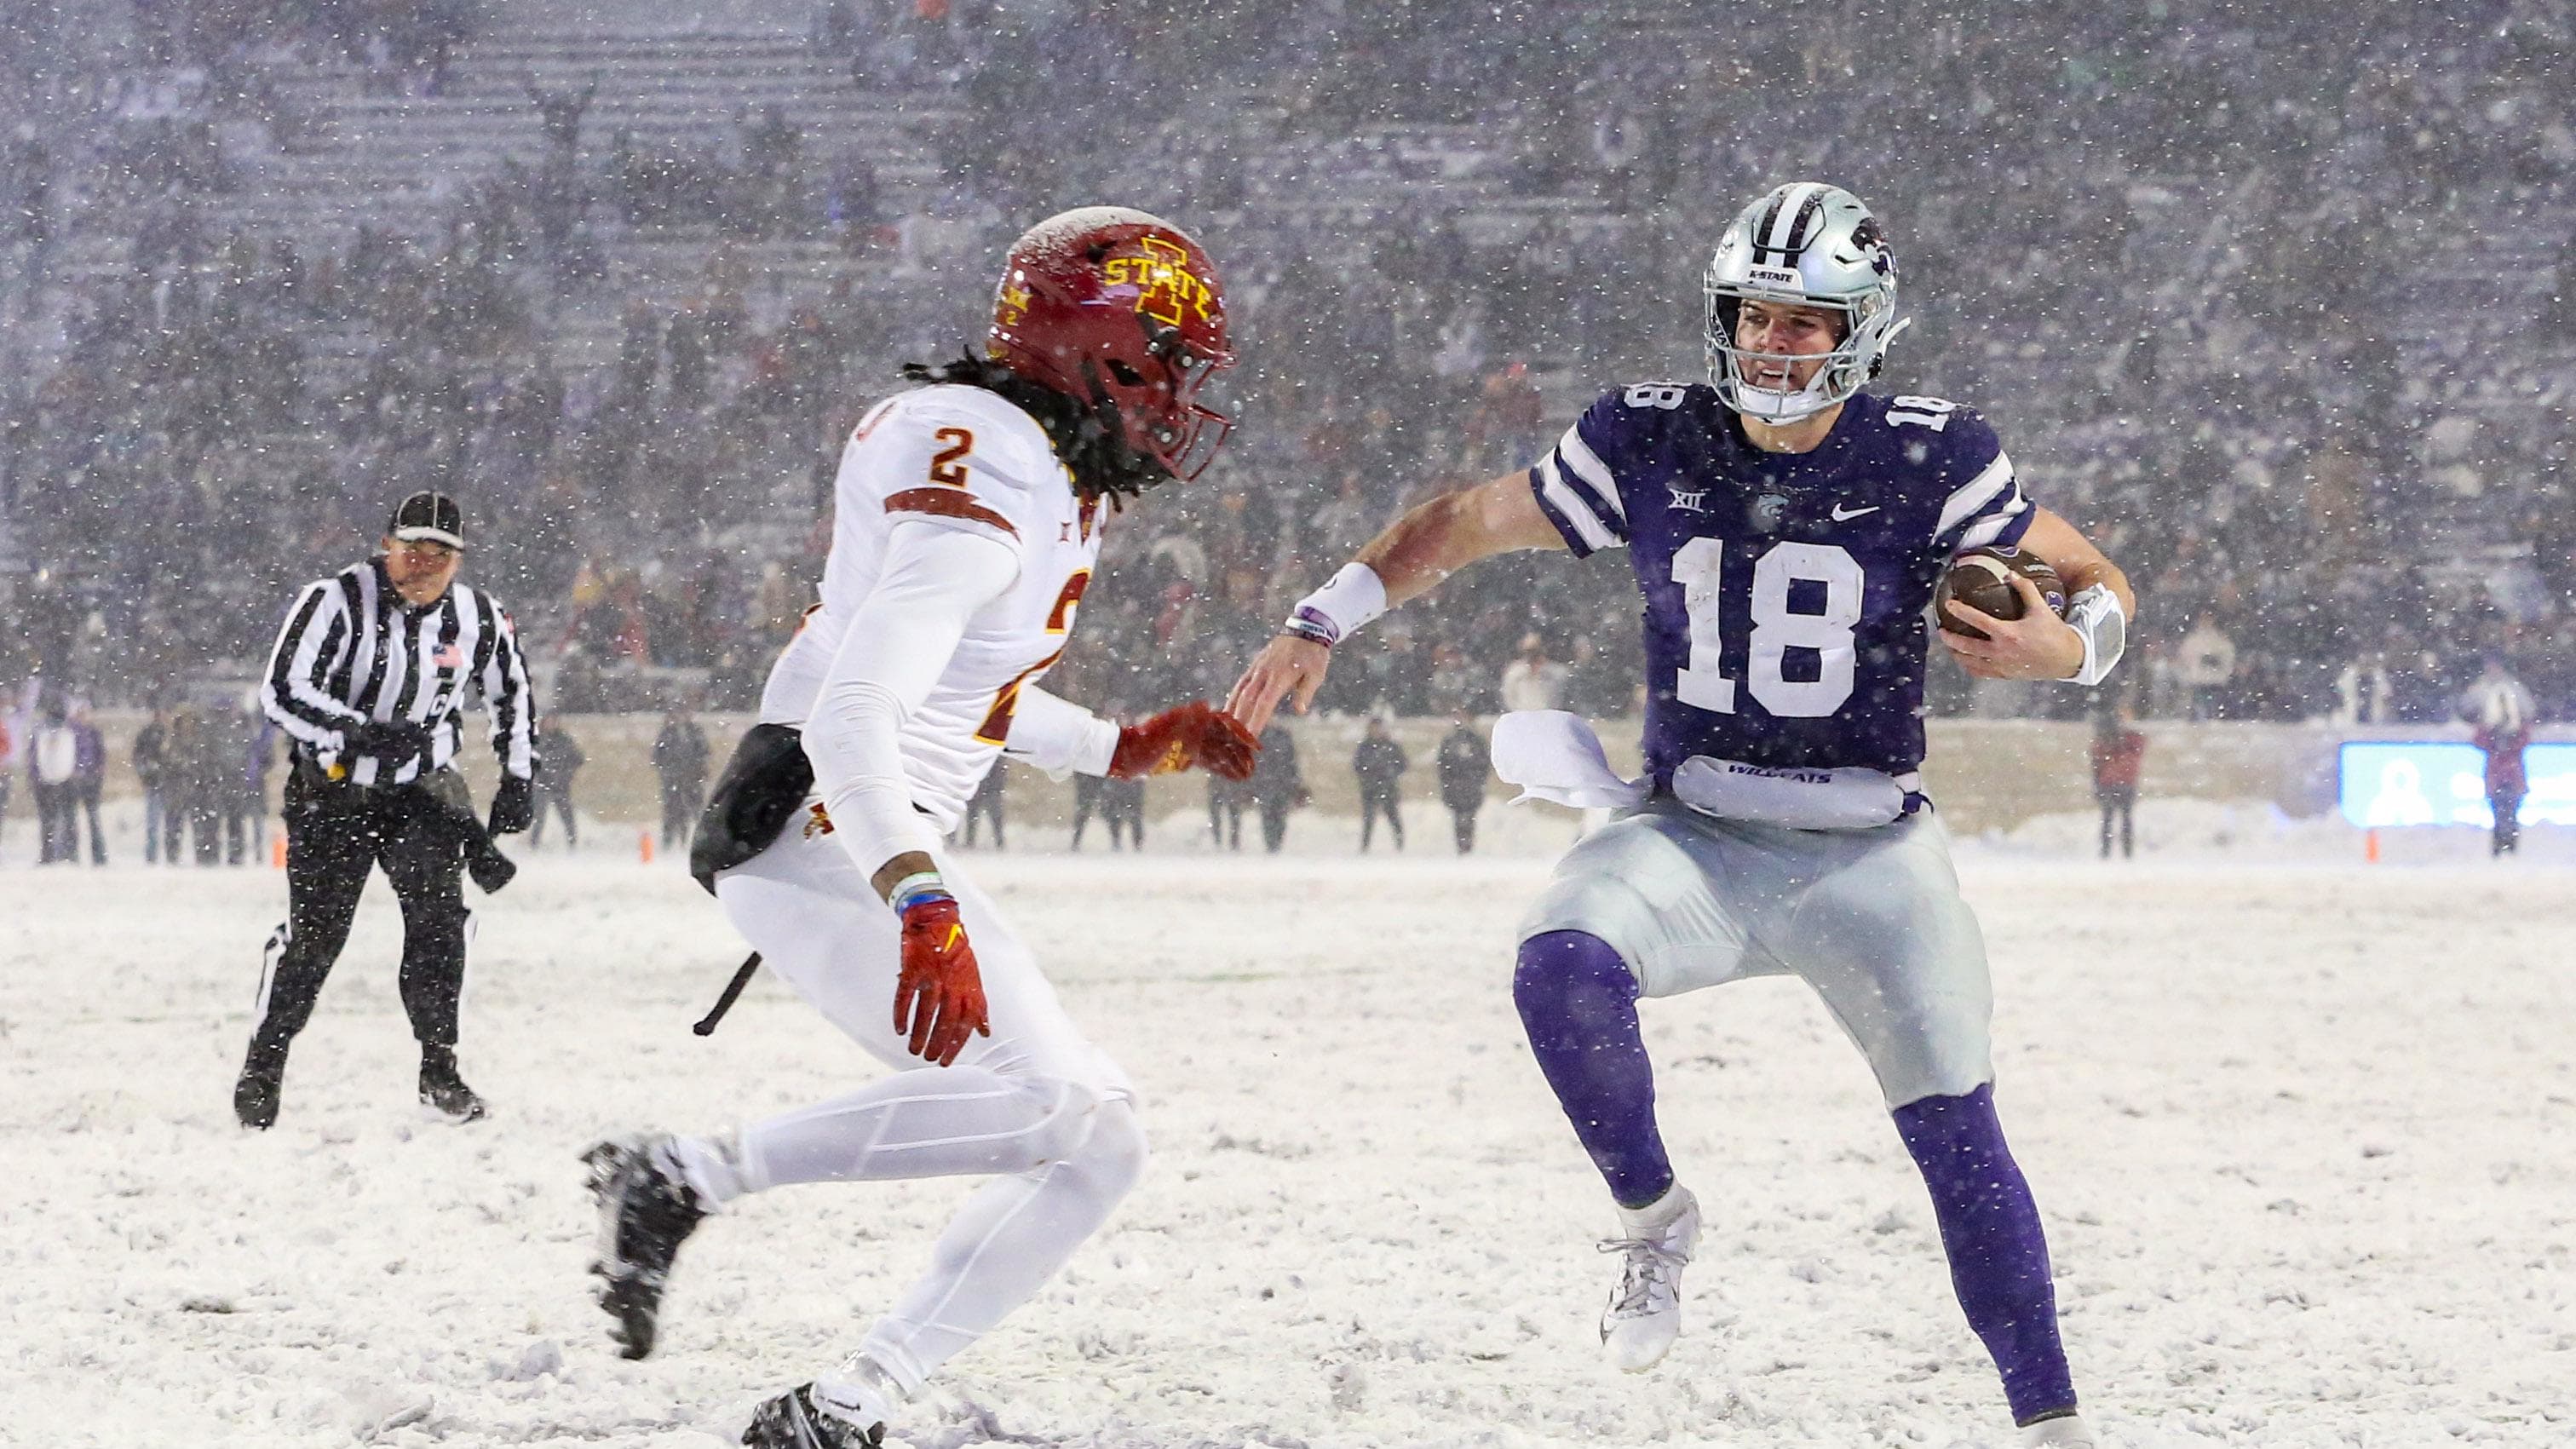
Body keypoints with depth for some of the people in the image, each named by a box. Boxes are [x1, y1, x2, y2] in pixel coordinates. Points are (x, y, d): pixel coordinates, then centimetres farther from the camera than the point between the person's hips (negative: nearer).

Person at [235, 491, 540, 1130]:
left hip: (422, 788, 3)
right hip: (332, 787, -3)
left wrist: (517, 780, 11)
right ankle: (263, 1066, 15)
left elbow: (512, 692, 16)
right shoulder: (337, 601, -18)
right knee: (314, 930, -4)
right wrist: (359, 734, -36)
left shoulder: (479, 617, -2)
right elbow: (282, 690, -24)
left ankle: (439, 1067, -8)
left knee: (439, 909, -17)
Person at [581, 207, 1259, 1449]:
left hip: (871, 844, 11)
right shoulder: (990, 494, -18)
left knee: (1096, 1147, 5)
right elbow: (853, 715, -28)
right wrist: (924, 908, -39)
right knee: (1053, 1103, -25)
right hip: (820, 833, -11)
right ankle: (691, 1173, -17)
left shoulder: (1044, 479, 16)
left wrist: (1122, 749, 24)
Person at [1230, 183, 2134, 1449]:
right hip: (1690, 834, 1)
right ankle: (1652, 1220, -5)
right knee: (1562, 972, -29)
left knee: (1958, 1141, -5)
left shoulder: (1927, 462, -7)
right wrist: (1320, 623, 5)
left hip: (1867, 854, -1)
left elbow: (2098, 584, 1)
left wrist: (2062, 646, -22)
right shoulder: (1650, 444, -2)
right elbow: (1471, 522, 11)